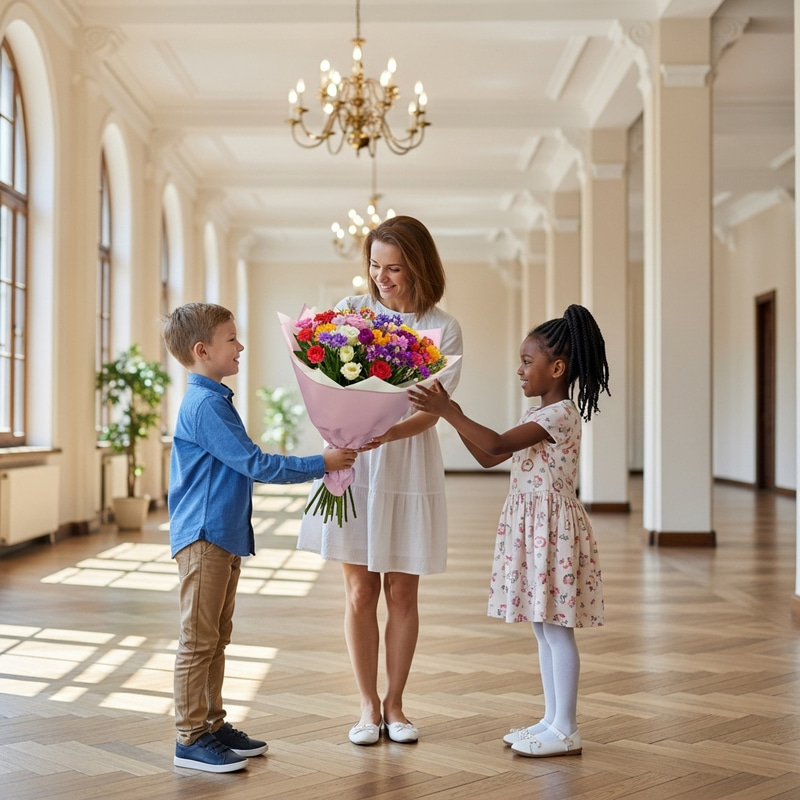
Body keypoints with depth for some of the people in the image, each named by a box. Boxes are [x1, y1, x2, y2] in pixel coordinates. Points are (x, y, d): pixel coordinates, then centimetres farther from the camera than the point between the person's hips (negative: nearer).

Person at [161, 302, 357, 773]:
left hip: (225, 537, 10)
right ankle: (191, 738, 4)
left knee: (217, 639, 15)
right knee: (199, 641, -3)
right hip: (204, 538, -10)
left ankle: (213, 724, 25)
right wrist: (322, 464, -13)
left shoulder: (214, 400, 16)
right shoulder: (205, 405, -17)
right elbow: (255, 464, -19)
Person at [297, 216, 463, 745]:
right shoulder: (351, 311, 3)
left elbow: (432, 408, -9)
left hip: (409, 466, -1)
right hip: (352, 462, 1)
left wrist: (387, 433, -28)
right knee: (359, 592, 4)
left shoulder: (443, 329, -2)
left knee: (402, 592, 7)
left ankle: (394, 703, 23)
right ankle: (368, 705, 19)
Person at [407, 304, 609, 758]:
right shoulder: (544, 417, 14)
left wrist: (447, 412, -25)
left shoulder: (560, 414, -16)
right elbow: (489, 459, 15)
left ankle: (566, 730, 5)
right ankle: (553, 720, 22)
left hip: (552, 527, -10)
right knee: (544, 628, 14)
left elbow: (498, 444, -27)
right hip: (531, 526, 10)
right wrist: (454, 414, 8)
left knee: (556, 629, -3)